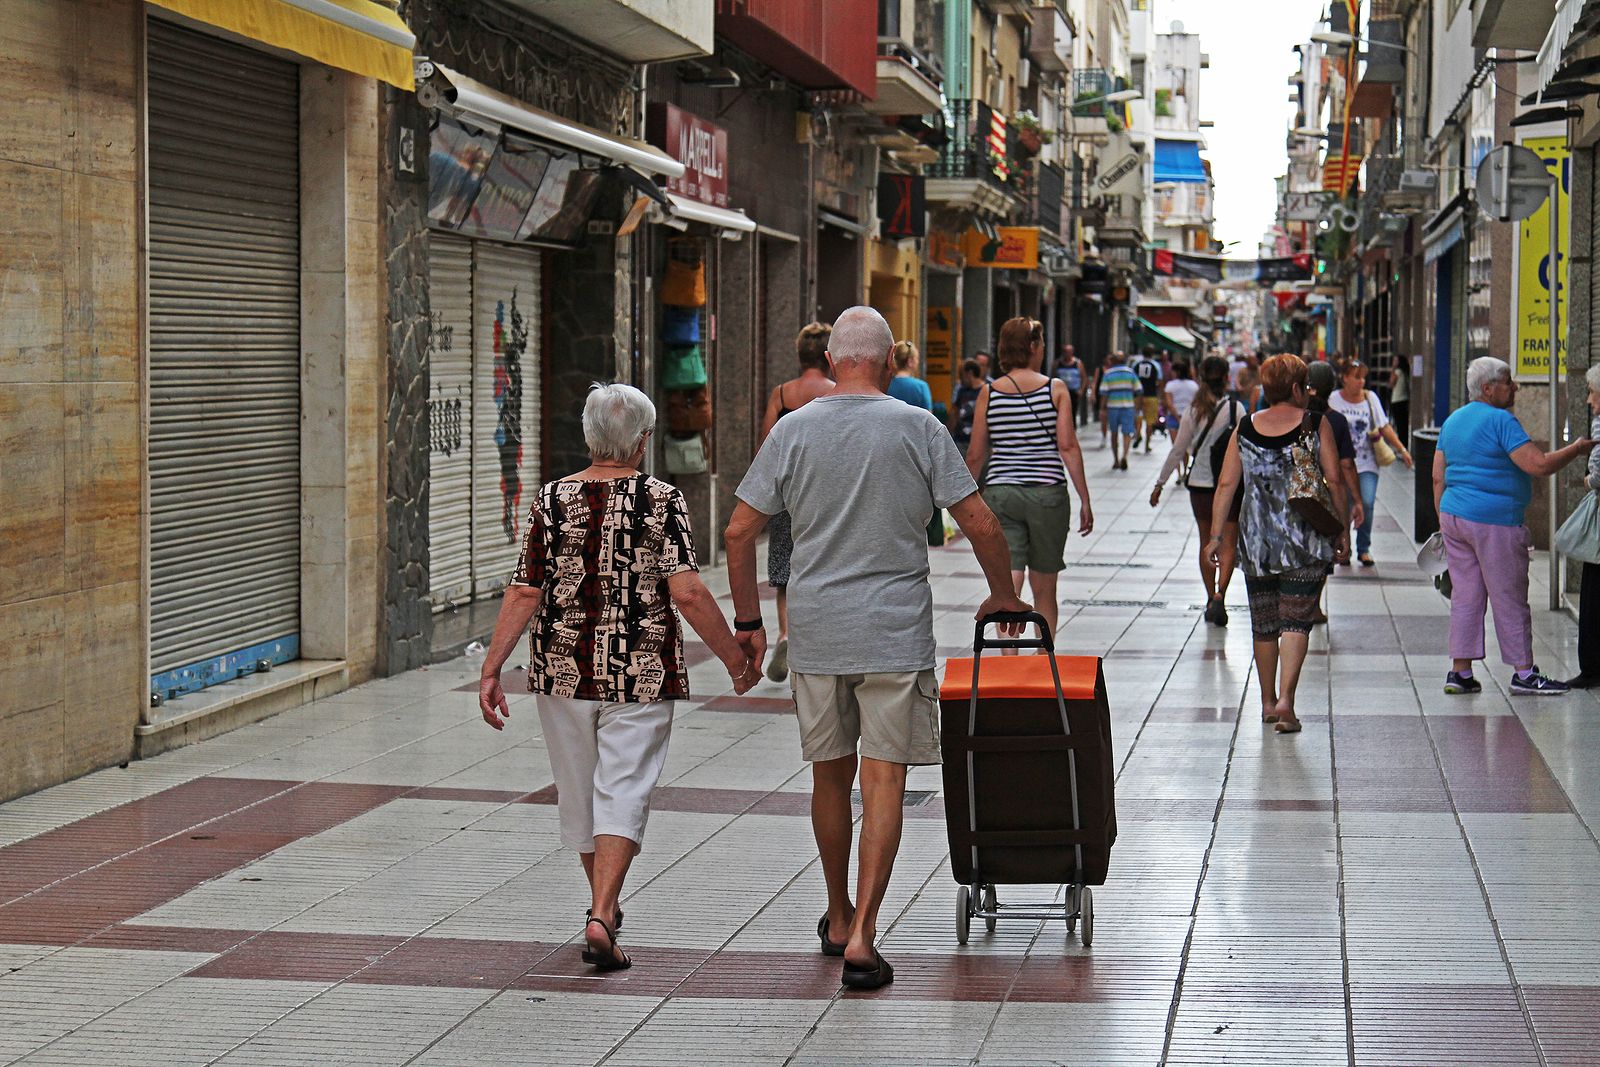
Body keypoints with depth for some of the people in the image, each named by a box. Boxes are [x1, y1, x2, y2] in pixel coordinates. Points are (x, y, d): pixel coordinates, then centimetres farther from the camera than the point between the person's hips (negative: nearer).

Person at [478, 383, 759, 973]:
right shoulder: (662, 501, -7)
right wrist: (735, 657, -5)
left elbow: (524, 594, -4)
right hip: (642, 673, -3)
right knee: (623, 793, -2)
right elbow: (688, 592, -14)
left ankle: (604, 904, 33)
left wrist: (490, 669, 0)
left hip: (564, 669, 3)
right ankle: (600, 920, -16)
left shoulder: (552, 500, -1)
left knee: (579, 791, 17)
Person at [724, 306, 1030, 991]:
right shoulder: (918, 429, -3)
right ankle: (860, 935, -10)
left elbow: (739, 532, 1)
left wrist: (748, 621, 11)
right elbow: (980, 524, -3)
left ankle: (839, 918, 31)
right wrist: (1004, 597, 13)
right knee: (883, 780, -2)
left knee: (830, 775, 16)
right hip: (895, 633, -2)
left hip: (815, 633, 2)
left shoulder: (794, 431, 1)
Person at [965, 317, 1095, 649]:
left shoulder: (989, 393, 3)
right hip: (1047, 492, -1)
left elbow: (975, 456, 5)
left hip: (1000, 493, 1)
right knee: (1044, 588, 13)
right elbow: (1068, 447, -7)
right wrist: (1085, 500, -3)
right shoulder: (1055, 388, -2)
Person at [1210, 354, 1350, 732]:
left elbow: (1226, 485, 2)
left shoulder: (1245, 429, 4)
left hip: (1256, 541, 3)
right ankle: (1285, 699, -17)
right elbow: (1335, 481, -4)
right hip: (1306, 543, -3)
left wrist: (1216, 536, 6)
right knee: (1296, 620, -3)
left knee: (1263, 623, 14)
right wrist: (1343, 527, 7)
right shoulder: (1316, 425, -4)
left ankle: (1268, 702, 25)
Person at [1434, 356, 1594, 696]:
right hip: (1494, 521, -8)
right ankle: (1524, 673, 5)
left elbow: (1438, 478, 15)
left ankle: (1460, 672, 8)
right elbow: (1539, 465, -20)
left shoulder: (1452, 421, 14)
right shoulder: (1500, 420, -12)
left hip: (1454, 516, 8)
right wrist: (1577, 449, -6)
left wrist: (1444, 523, 20)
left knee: (1465, 596, 9)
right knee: (1510, 599, -1)